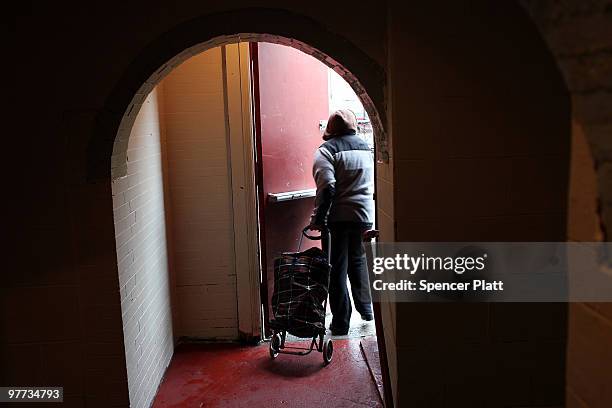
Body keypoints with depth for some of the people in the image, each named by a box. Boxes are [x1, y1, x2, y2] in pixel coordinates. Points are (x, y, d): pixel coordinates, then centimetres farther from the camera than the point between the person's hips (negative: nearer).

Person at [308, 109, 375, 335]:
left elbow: (327, 187, -19)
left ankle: (341, 322, 9)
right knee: (357, 259, 24)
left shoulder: (326, 150, -7)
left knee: (337, 268, 4)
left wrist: (318, 220, -14)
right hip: (365, 215, 5)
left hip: (339, 217, -5)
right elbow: (375, 183, 12)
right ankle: (365, 307, 32)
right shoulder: (367, 147, 10)